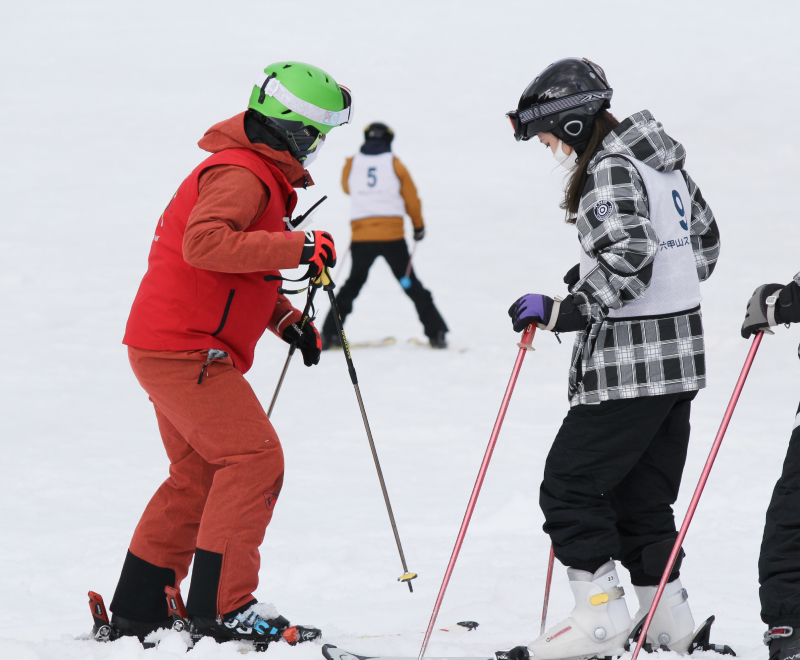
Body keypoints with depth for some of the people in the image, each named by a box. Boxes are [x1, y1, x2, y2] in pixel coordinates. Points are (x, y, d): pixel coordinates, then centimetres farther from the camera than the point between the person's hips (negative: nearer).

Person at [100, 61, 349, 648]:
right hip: (184, 351, -11)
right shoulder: (239, 175, -15)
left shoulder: (262, 176, 20)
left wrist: (286, 318, 17)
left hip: (172, 350, 11)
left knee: (200, 476, 15)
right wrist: (296, 247, -30)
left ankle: (137, 610, 18)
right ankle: (222, 609, -13)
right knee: (255, 459, -13)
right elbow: (204, 242, -32)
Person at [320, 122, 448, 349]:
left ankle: (329, 333, 10)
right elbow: (411, 199, 5)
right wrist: (418, 226, 19)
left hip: (361, 236, 1)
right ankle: (436, 332, 3)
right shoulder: (395, 164, 0)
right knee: (410, 284, 7)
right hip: (392, 235, -1)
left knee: (353, 283, 17)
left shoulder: (351, 165, 4)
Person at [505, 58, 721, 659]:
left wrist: (560, 311, -17)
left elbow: (627, 265, -24)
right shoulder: (665, 163, 14)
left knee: (569, 486, -3)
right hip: (680, 352, 9)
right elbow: (705, 244, 22)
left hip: (630, 363, -9)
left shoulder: (609, 171, -15)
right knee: (640, 494, 15)